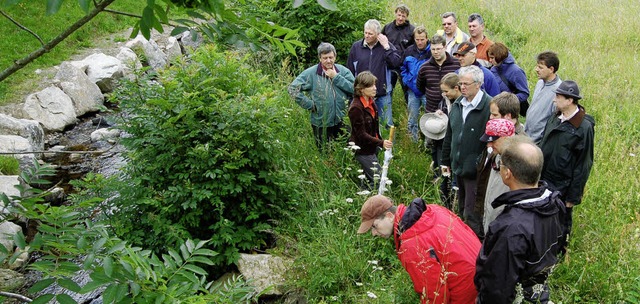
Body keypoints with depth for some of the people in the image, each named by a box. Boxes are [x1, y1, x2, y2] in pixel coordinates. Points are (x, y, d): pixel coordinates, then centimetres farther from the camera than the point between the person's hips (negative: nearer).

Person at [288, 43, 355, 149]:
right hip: (321, 123, -1)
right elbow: (293, 88, -11)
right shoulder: (311, 73, -6)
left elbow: (354, 88, -10)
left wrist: (336, 77, -13)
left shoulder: (343, 70, 1)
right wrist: (310, 105, -12)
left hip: (342, 120, 2)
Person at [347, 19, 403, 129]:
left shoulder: (386, 45, -2)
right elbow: (350, 70, 5)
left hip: (383, 93, -1)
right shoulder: (356, 46, 1)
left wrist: (386, 47, -17)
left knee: (387, 124, 8)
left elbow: (397, 62, -15)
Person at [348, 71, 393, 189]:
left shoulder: (370, 101, 4)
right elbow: (361, 134, -24)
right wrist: (381, 143, -32)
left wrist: (380, 141, 17)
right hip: (363, 150, -8)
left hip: (372, 147, 8)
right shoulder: (356, 108, -24)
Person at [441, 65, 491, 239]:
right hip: (458, 167, 8)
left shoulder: (489, 106, -18)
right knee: (462, 211, 22)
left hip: (476, 171, -8)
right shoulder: (457, 105, 9)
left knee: (472, 216, -3)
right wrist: (446, 161, 19)